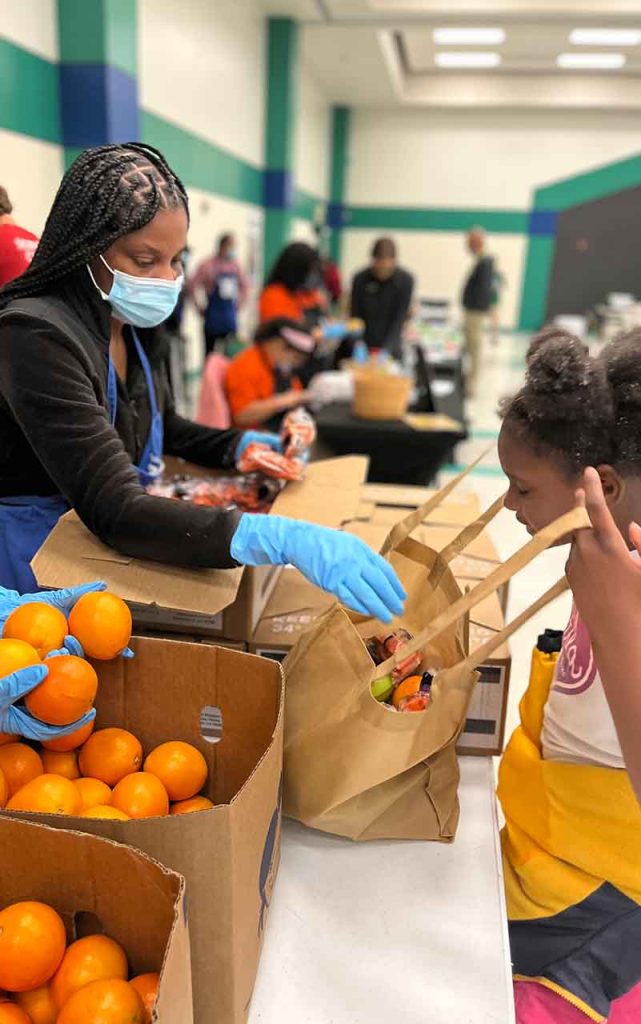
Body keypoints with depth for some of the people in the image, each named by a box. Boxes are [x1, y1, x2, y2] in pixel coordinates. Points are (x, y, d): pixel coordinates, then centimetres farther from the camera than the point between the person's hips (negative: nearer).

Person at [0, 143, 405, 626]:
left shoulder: (134, 327, 0)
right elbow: (116, 511, -36)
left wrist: (242, 445, -3)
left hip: (107, 550, 7)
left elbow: (163, 429, 17)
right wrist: (286, 539, -46)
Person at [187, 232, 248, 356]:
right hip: (213, 314, -4)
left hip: (230, 316, 4)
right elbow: (192, 285, -11)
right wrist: (200, 307, -7)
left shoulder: (235, 265, 4)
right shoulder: (208, 265, -11)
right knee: (210, 352, 6)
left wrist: (239, 303, 11)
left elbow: (243, 285, 19)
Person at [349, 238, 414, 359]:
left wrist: (386, 350, -21)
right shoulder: (361, 279, -7)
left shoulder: (405, 281, -9)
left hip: (391, 349, 0)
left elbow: (399, 319, -11)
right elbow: (355, 317, -4)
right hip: (364, 347, 0)